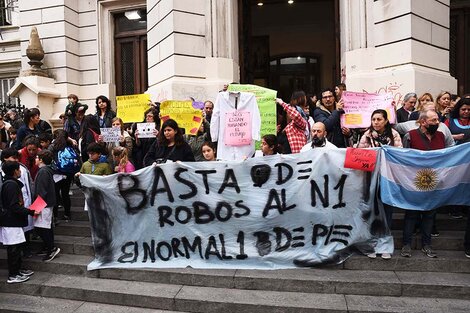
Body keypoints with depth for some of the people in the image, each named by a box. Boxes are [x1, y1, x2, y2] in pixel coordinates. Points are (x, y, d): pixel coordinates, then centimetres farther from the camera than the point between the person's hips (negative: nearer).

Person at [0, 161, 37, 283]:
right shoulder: (12, 185, -19)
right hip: (12, 223, -10)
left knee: (15, 248, 18)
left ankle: (18, 270, 29)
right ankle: (13, 275, 11)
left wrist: (27, 210, 13)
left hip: (11, 221, 10)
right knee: (13, 249, 0)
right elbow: (14, 206, -24)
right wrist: (30, 212, -20)